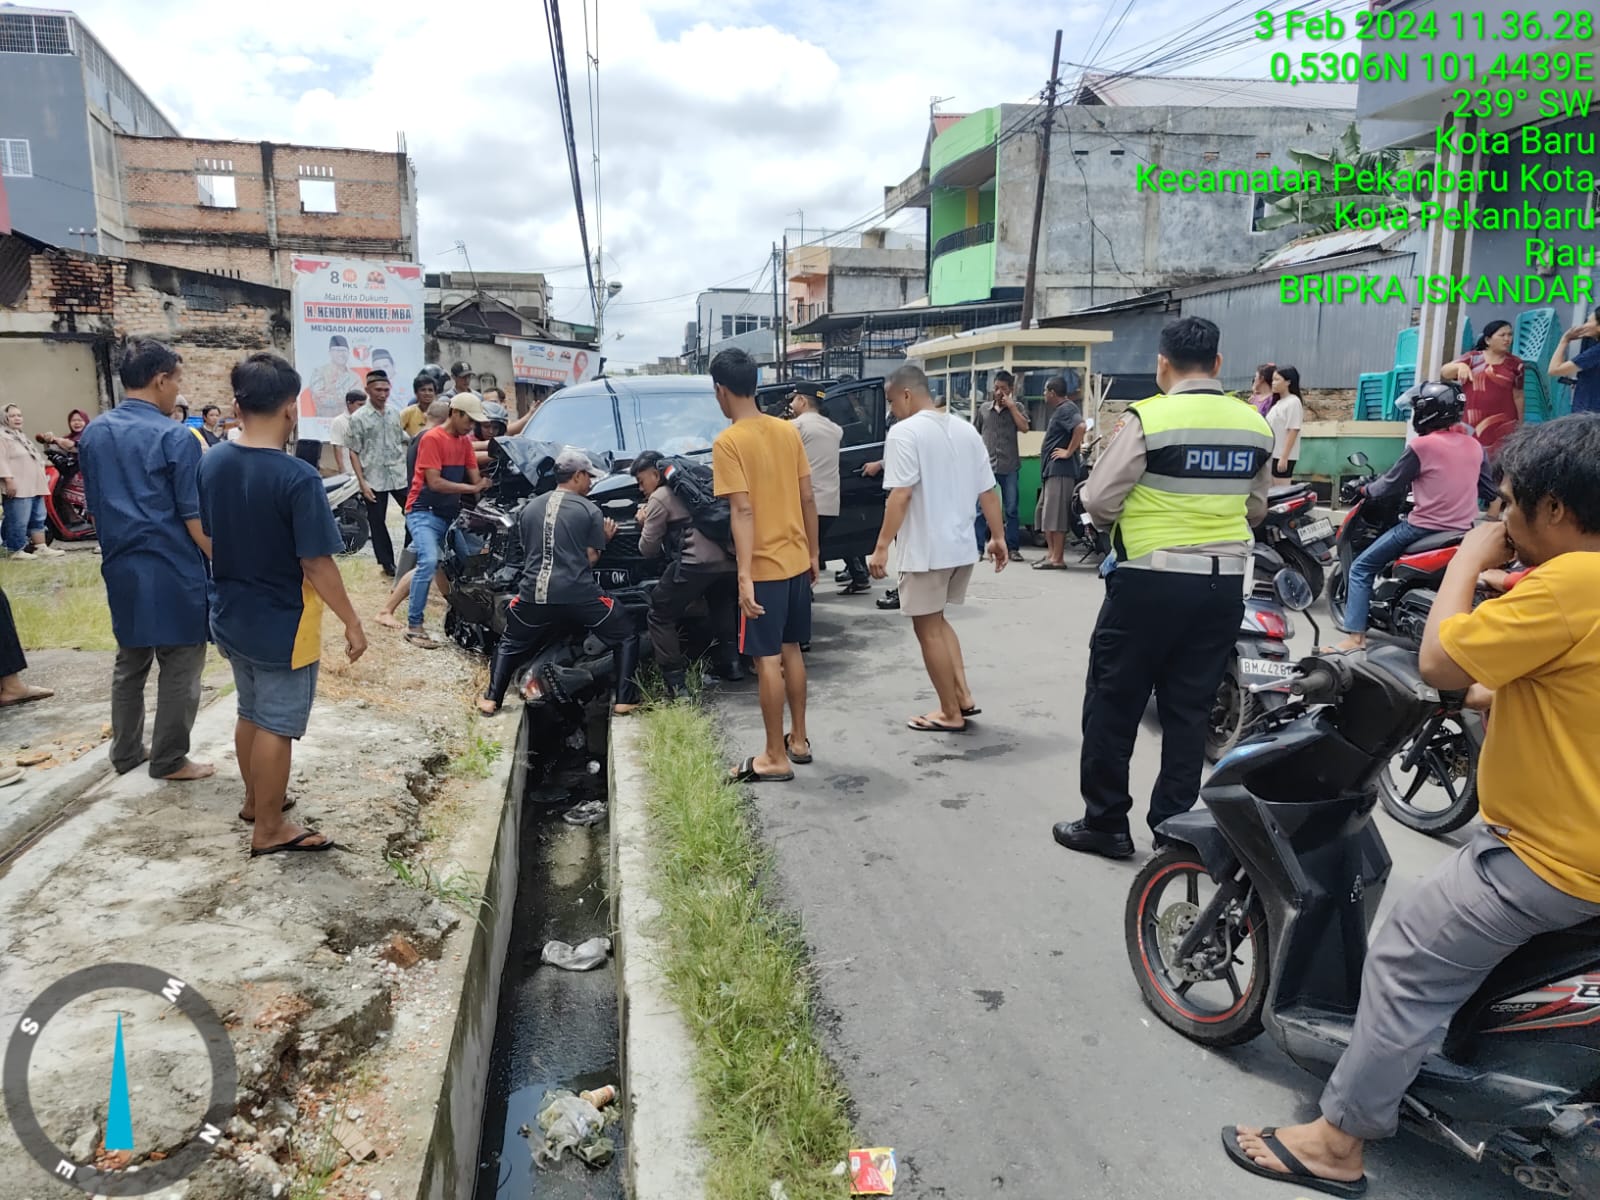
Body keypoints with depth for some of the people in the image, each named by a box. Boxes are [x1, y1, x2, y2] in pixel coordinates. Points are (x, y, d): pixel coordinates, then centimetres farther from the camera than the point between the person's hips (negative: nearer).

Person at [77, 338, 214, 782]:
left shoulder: (93, 433, 7)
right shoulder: (175, 437, -15)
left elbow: (94, 504, 17)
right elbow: (195, 517, -15)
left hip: (120, 567, 7)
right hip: (173, 569, -7)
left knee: (129, 662, 18)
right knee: (180, 667, 4)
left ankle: (126, 752, 28)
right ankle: (169, 760, 11)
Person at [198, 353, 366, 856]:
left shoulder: (212, 463, -1)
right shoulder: (298, 478, -24)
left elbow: (209, 539, 9)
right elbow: (317, 565, -22)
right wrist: (352, 622, -13)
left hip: (229, 616, 8)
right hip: (281, 625, -7)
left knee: (250, 713, 24)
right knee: (276, 727, 5)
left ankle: (255, 799, 41)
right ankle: (269, 830, 18)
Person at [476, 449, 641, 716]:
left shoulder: (528, 508, 13)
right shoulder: (588, 509, 1)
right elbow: (591, 558, 1)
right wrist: (605, 538, 18)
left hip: (533, 593, 4)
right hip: (579, 594, -4)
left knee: (510, 644, 28)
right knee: (627, 637, 14)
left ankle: (491, 700, 20)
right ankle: (624, 701, 6)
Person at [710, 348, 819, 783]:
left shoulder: (728, 442, -14)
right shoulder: (787, 430, 6)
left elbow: (743, 511, -21)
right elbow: (808, 498, 8)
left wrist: (744, 576, -21)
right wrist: (812, 552, 16)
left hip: (765, 567, -7)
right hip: (796, 560, 7)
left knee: (767, 659, 1)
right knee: (790, 650, 18)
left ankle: (775, 759, 8)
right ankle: (798, 739, 28)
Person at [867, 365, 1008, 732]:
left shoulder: (905, 432, -12)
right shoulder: (965, 429, 10)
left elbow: (900, 495, -22)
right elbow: (988, 491, 11)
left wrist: (882, 546, -21)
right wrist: (998, 537, 17)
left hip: (926, 549, -8)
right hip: (962, 546, 8)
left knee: (927, 628, 6)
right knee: (937, 620, 23)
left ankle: (950, 714, 12)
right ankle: (963, 697, 19)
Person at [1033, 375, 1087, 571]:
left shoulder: (1066, 409, -13)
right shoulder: (1059, 409, 19)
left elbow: (1081, 427, -29)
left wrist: (1069, 452, -23)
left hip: (1061, 469, -11)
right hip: (1052, 469, 11)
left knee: (1055, 514, -9)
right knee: (1045, 512, 14)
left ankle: (1057, 559, -7)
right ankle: (1051, 553, 20)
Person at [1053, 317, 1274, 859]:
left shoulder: (1148, 418, -12)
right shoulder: (1256, 425, 6)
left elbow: (1099, 503, -10)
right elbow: (1255, 508, 15)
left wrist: (1121, 522, 10)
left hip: (1150, 582, -5)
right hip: (1223, 583, 5)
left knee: (1113, 704, 7)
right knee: (1189, 711, 12)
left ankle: (1105, 823, 14)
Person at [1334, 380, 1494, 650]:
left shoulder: (1423, 445, -12)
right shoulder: (1474, 445, 6)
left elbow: (1391, 484, -3)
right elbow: (1489, 491, 16)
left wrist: (1367, 490, 16)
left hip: (1425, 527, -7)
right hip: (1465, 529, 7)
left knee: (1361, 568, 2)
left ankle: (1355, 636, -6)